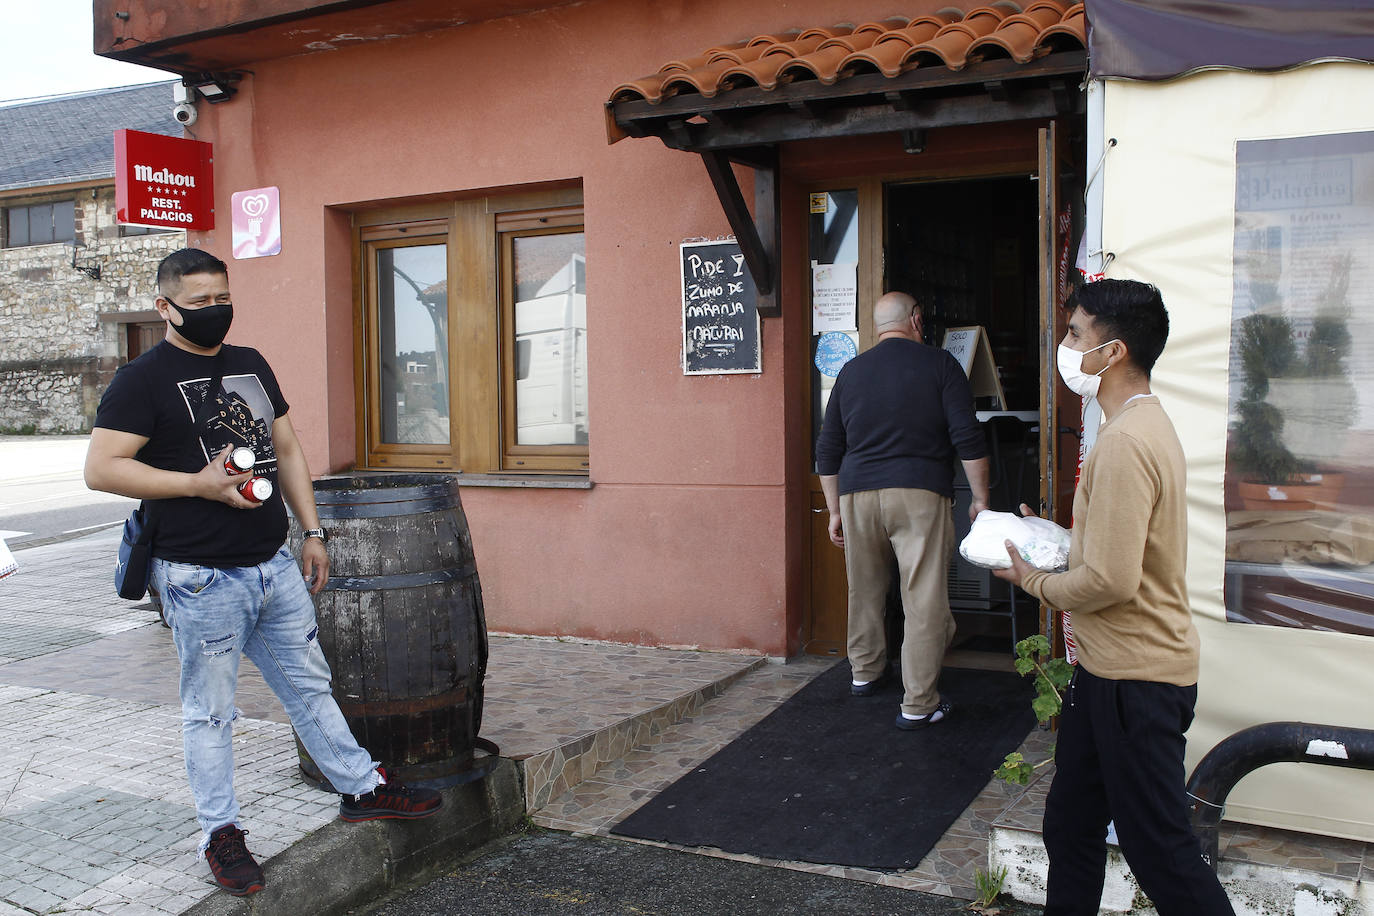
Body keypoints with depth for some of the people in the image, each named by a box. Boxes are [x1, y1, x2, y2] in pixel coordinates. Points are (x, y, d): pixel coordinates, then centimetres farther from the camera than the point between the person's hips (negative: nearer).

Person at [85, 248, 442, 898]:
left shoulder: (251, 365, 13)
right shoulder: (142, 380, -8)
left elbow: (286, 450, 18)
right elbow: (101, 468, -14)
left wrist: (312, 531, 14)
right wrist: (199, 484, -19)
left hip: (276, 566, 6)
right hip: (201, 580, -6)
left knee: (310, 685, 17)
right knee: (210, 711, 7)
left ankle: (362, 788, 29)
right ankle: (220, 833, 21)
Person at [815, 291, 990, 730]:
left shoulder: (851, 371, 12)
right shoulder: (939, 364, 2)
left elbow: (827, 450, 14)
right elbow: (968, 438, -5)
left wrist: (835, 510, 21)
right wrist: (980, 498, 3)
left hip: (857, 494, 4)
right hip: (919, 495, -4)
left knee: (864, 590, 20)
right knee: (924, 598, 0)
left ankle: (865, 671, 36)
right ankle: (918, 705, 2)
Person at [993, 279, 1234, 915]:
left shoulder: (1125, 442, -23)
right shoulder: (1148, 423, 10)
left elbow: (1111, 580, -27)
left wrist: (1036, 582, -10)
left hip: (1136, 682, -10)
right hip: (1107, 670, 10)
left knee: (1160, 852, 3)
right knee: (1069, 826, 19)